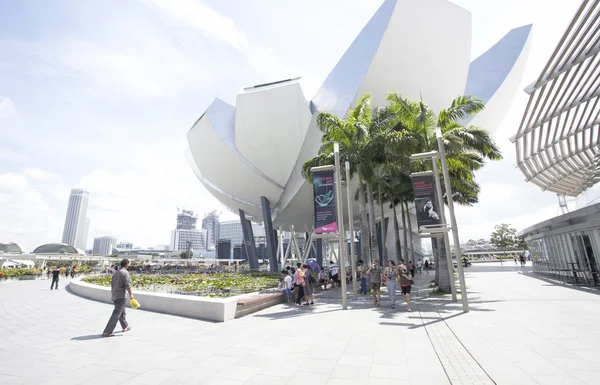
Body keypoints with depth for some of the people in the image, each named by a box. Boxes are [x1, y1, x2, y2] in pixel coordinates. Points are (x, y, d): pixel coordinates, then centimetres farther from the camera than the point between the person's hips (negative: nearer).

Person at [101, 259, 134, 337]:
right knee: (116, 314, -6)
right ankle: (106, 332, -7)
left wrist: (113, 294, 25)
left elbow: (112, 284, 17)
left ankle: (125, 326, 34)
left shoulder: (115, 273, 13)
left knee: (122, 312, 20)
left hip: (114, 296, 9)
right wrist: (131, 294, -9)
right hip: (121, 296, -9)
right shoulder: (125, 273, -13)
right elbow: (128, 285, -17)